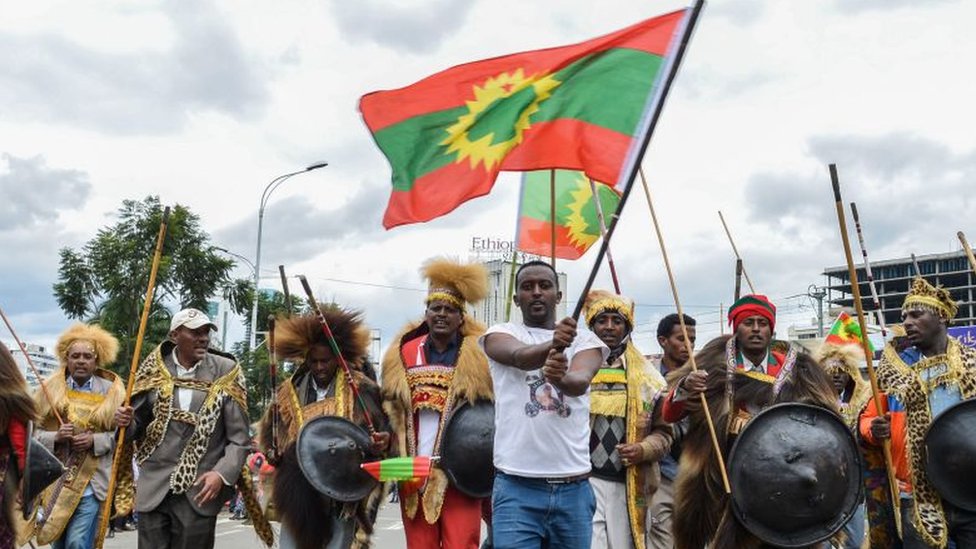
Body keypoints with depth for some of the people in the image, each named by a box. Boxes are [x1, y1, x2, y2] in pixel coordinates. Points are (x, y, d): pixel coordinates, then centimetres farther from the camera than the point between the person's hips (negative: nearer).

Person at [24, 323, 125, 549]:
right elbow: (33, 432, 4)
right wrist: (56, 437, -15)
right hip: (55, 481, 3)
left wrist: (94, 440, -16)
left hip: (91, 482, -3)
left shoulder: (111, 390, 1)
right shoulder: (50, 388, 4)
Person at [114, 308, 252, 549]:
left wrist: (222, 474, -18)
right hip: (153, 489, 2)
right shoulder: (155, 371, 3)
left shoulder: (225, 374, -3)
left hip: (200, 492, -1)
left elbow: (239, 439, -3)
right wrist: (127, 422, -10)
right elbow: (138, 428, 12)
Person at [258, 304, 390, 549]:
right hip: (298, 495, 3)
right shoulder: (290, 391, 9)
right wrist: (274, 453, -2)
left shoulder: (361, 390, -2)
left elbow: (381, 429, -2)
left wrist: (382, 441, -24)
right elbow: (269, 433, 18)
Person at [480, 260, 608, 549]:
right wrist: (552, 344, -40)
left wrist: (561, 378, -37)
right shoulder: (500, 333, 6)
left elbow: (581, 382, -13)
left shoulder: (585, 339, 9)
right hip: (517, 487, -2)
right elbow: (521, 357, -18)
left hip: (574, 488, 2)